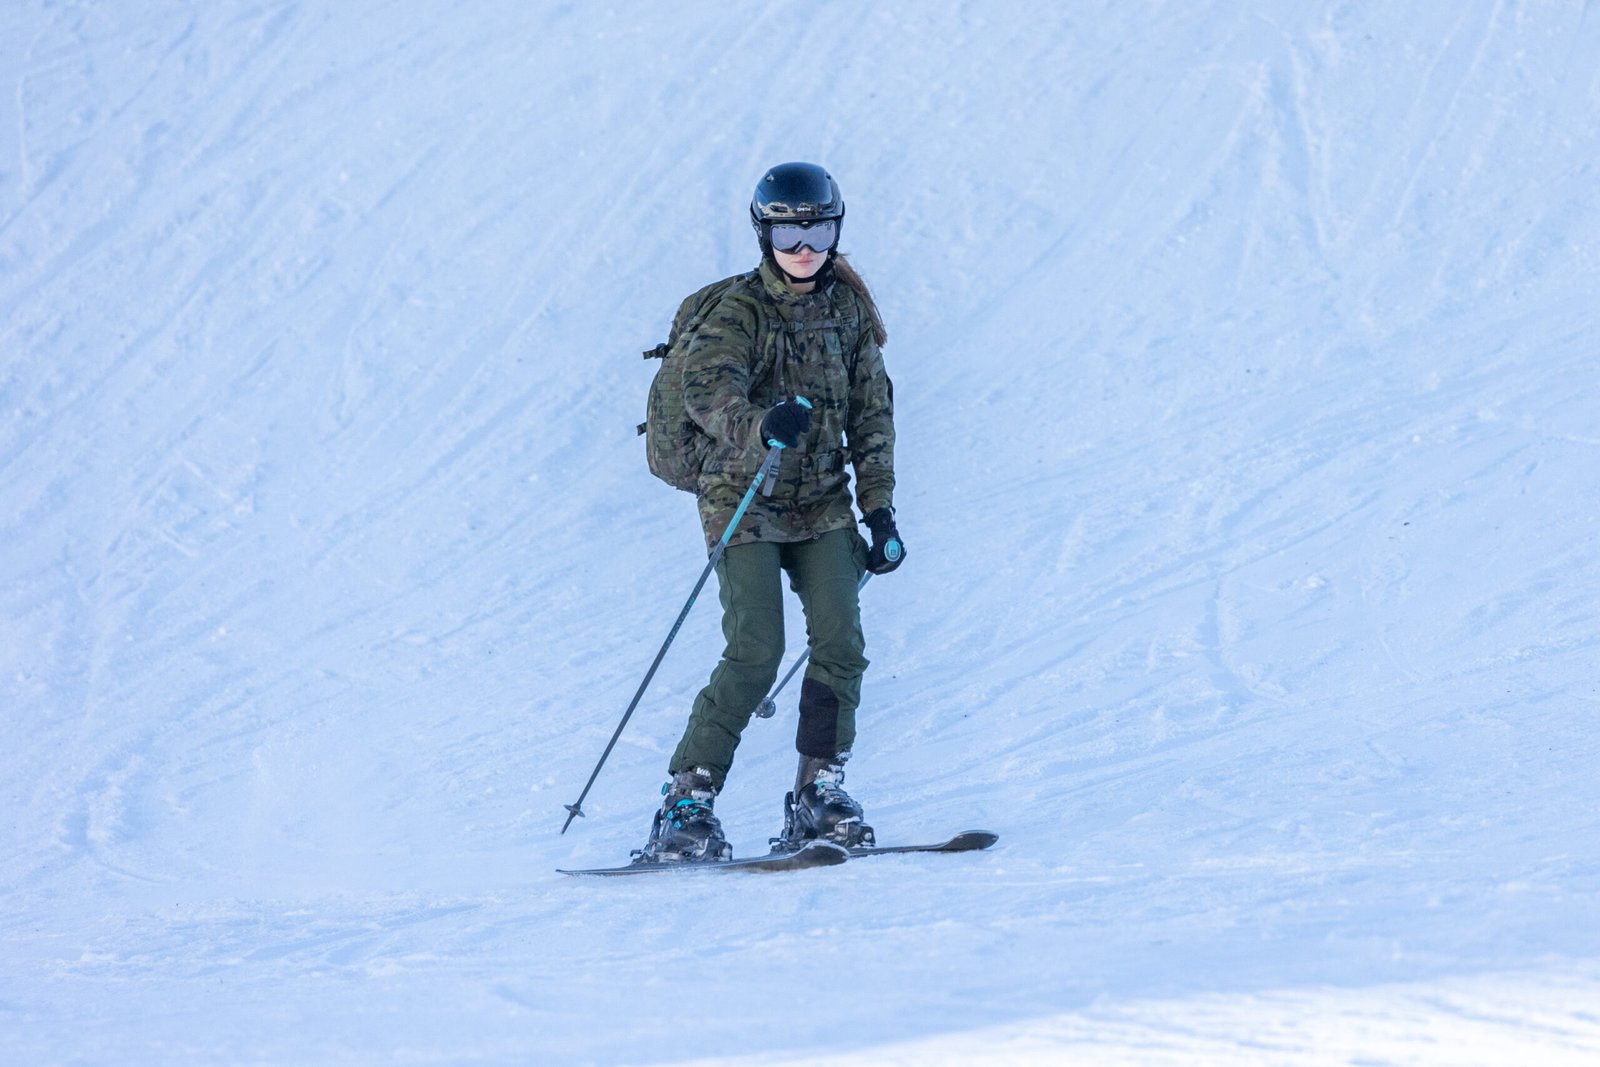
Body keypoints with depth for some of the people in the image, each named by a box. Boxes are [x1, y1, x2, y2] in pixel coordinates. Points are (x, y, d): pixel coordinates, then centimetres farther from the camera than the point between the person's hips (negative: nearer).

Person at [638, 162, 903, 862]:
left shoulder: (848, 307, 5)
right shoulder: (740, 313, -11)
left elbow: (871, 411, 11)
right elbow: (707, 390, -29)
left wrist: (880, 510, 5)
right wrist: (763, 426, -50)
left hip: (822, 500, 5)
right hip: (744, 497, -5)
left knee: (841, 644, -10)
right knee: (755, 653, -16)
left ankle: (819, 792, 3)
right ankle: (686, 805, -9)